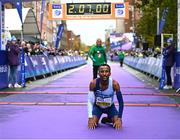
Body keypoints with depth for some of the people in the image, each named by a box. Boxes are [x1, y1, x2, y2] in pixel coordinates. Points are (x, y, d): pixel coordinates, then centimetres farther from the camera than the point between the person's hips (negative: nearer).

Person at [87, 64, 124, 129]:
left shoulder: (114, 84, -27)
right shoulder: (93, 83, -26)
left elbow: (121, 102, -20)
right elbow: (90, 101, -19)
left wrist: (119, 118, -27)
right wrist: (90, 118, -27)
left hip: (110, 107, 1)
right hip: (97, 106, 0)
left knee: (118, 125, -19)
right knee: (92, 125, -22)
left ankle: (108, 119, 15)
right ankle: (95, 120, 15)